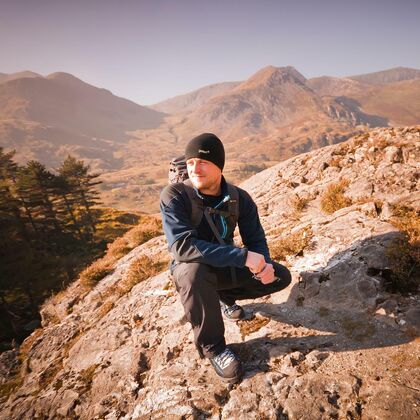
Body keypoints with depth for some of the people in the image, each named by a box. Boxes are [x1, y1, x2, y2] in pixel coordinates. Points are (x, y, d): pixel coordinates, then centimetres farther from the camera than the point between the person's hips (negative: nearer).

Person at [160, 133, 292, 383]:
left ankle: (225, 297, 19)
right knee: (194, 271, -40)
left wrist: (264, 264, -28)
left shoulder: (240, 198, -11)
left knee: (281, 276, -3)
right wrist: (244, 256, -41)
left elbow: (256, 238, -4)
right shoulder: (174, 196, -26)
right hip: (192, 270, -4)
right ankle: (212, 346, -13)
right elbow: (182, 246, -38)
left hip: (227, 267, 5)